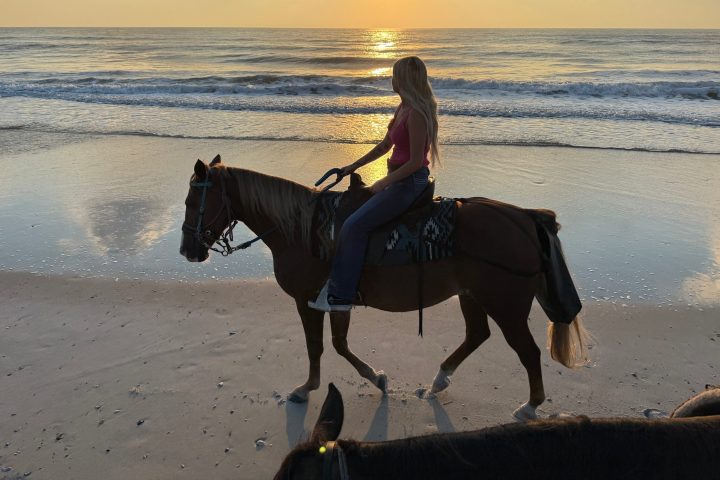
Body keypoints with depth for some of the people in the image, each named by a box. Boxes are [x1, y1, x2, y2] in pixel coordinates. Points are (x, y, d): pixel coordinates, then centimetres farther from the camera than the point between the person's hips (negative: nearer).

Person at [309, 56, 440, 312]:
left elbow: (416, 161, -21)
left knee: (354, 225, -17)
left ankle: (340, 296, -10)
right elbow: (385, 146, 20)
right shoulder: (403, 108, 12)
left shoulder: (416, 114, -19)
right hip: (399, 179, 11)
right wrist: (353, 166, 18)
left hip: (409, 182, -11)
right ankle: (340, 279, 24)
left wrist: (384, 182, -14)